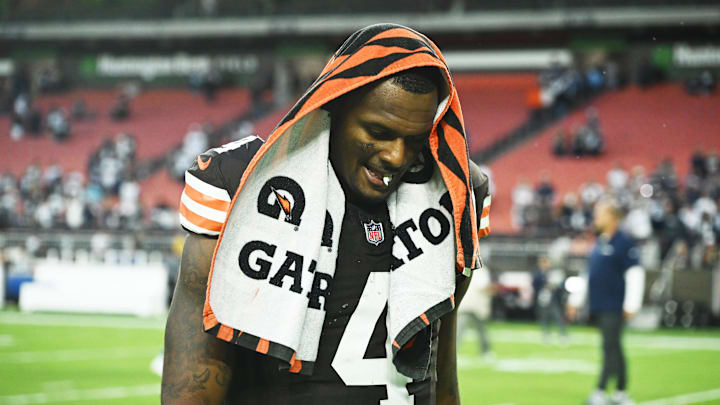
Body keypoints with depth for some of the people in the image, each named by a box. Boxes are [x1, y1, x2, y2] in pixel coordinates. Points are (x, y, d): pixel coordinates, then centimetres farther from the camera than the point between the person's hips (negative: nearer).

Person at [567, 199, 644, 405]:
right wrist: (575, 300, 21)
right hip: (599, 306, 8)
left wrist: (631, 305, -16)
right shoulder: (599, 242, 15)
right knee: (614, 349, 12)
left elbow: (634, 274, -13)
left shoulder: (624, 242, -9)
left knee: (610, 348, -10)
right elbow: (589, 274, 23)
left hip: (614, 306, -8)